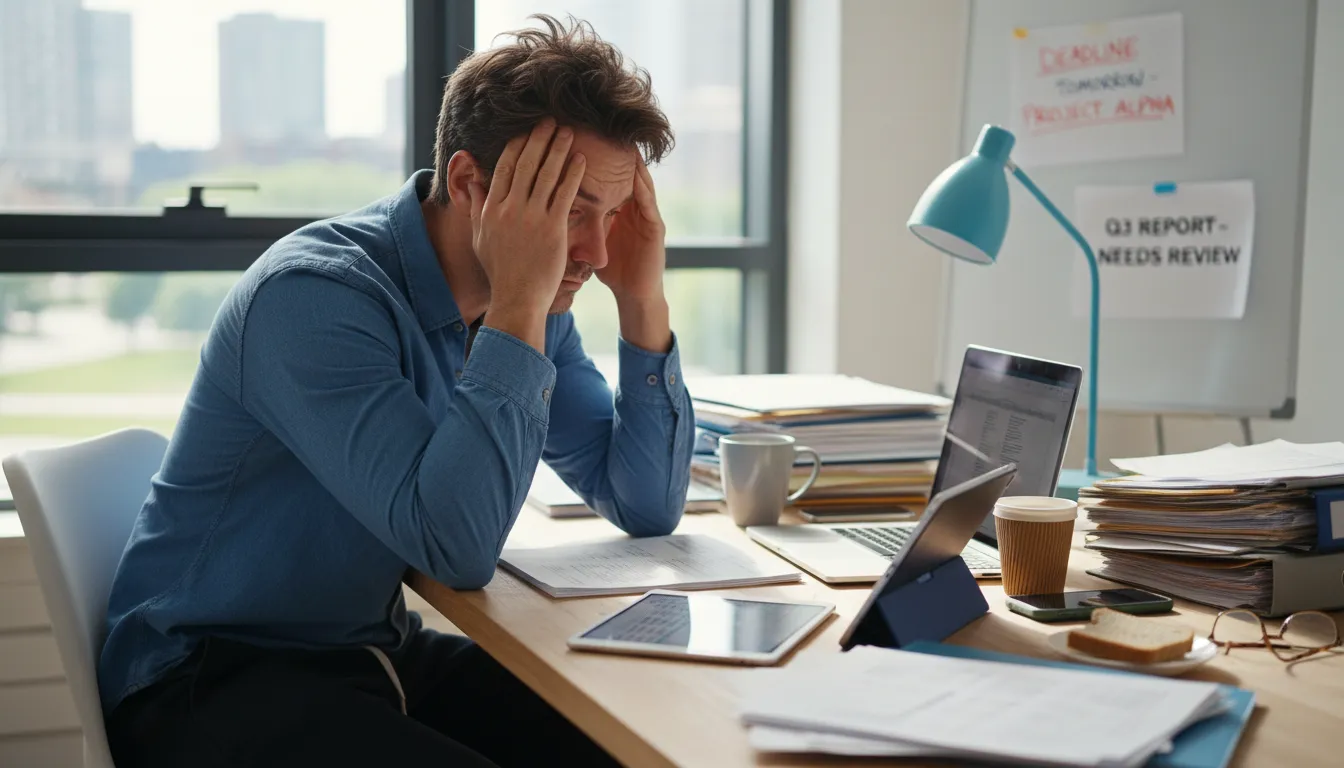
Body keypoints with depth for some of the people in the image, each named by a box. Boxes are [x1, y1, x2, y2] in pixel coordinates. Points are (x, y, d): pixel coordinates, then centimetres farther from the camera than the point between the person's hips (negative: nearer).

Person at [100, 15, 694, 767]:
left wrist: (643, 300, -9)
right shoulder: (315, 294, -23)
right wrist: (518, 307, -29)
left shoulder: (531, 304, 0)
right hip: (211, 678, -7)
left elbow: (649, 509, 2)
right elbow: (459, 547, -32)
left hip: (380, 651, 7)